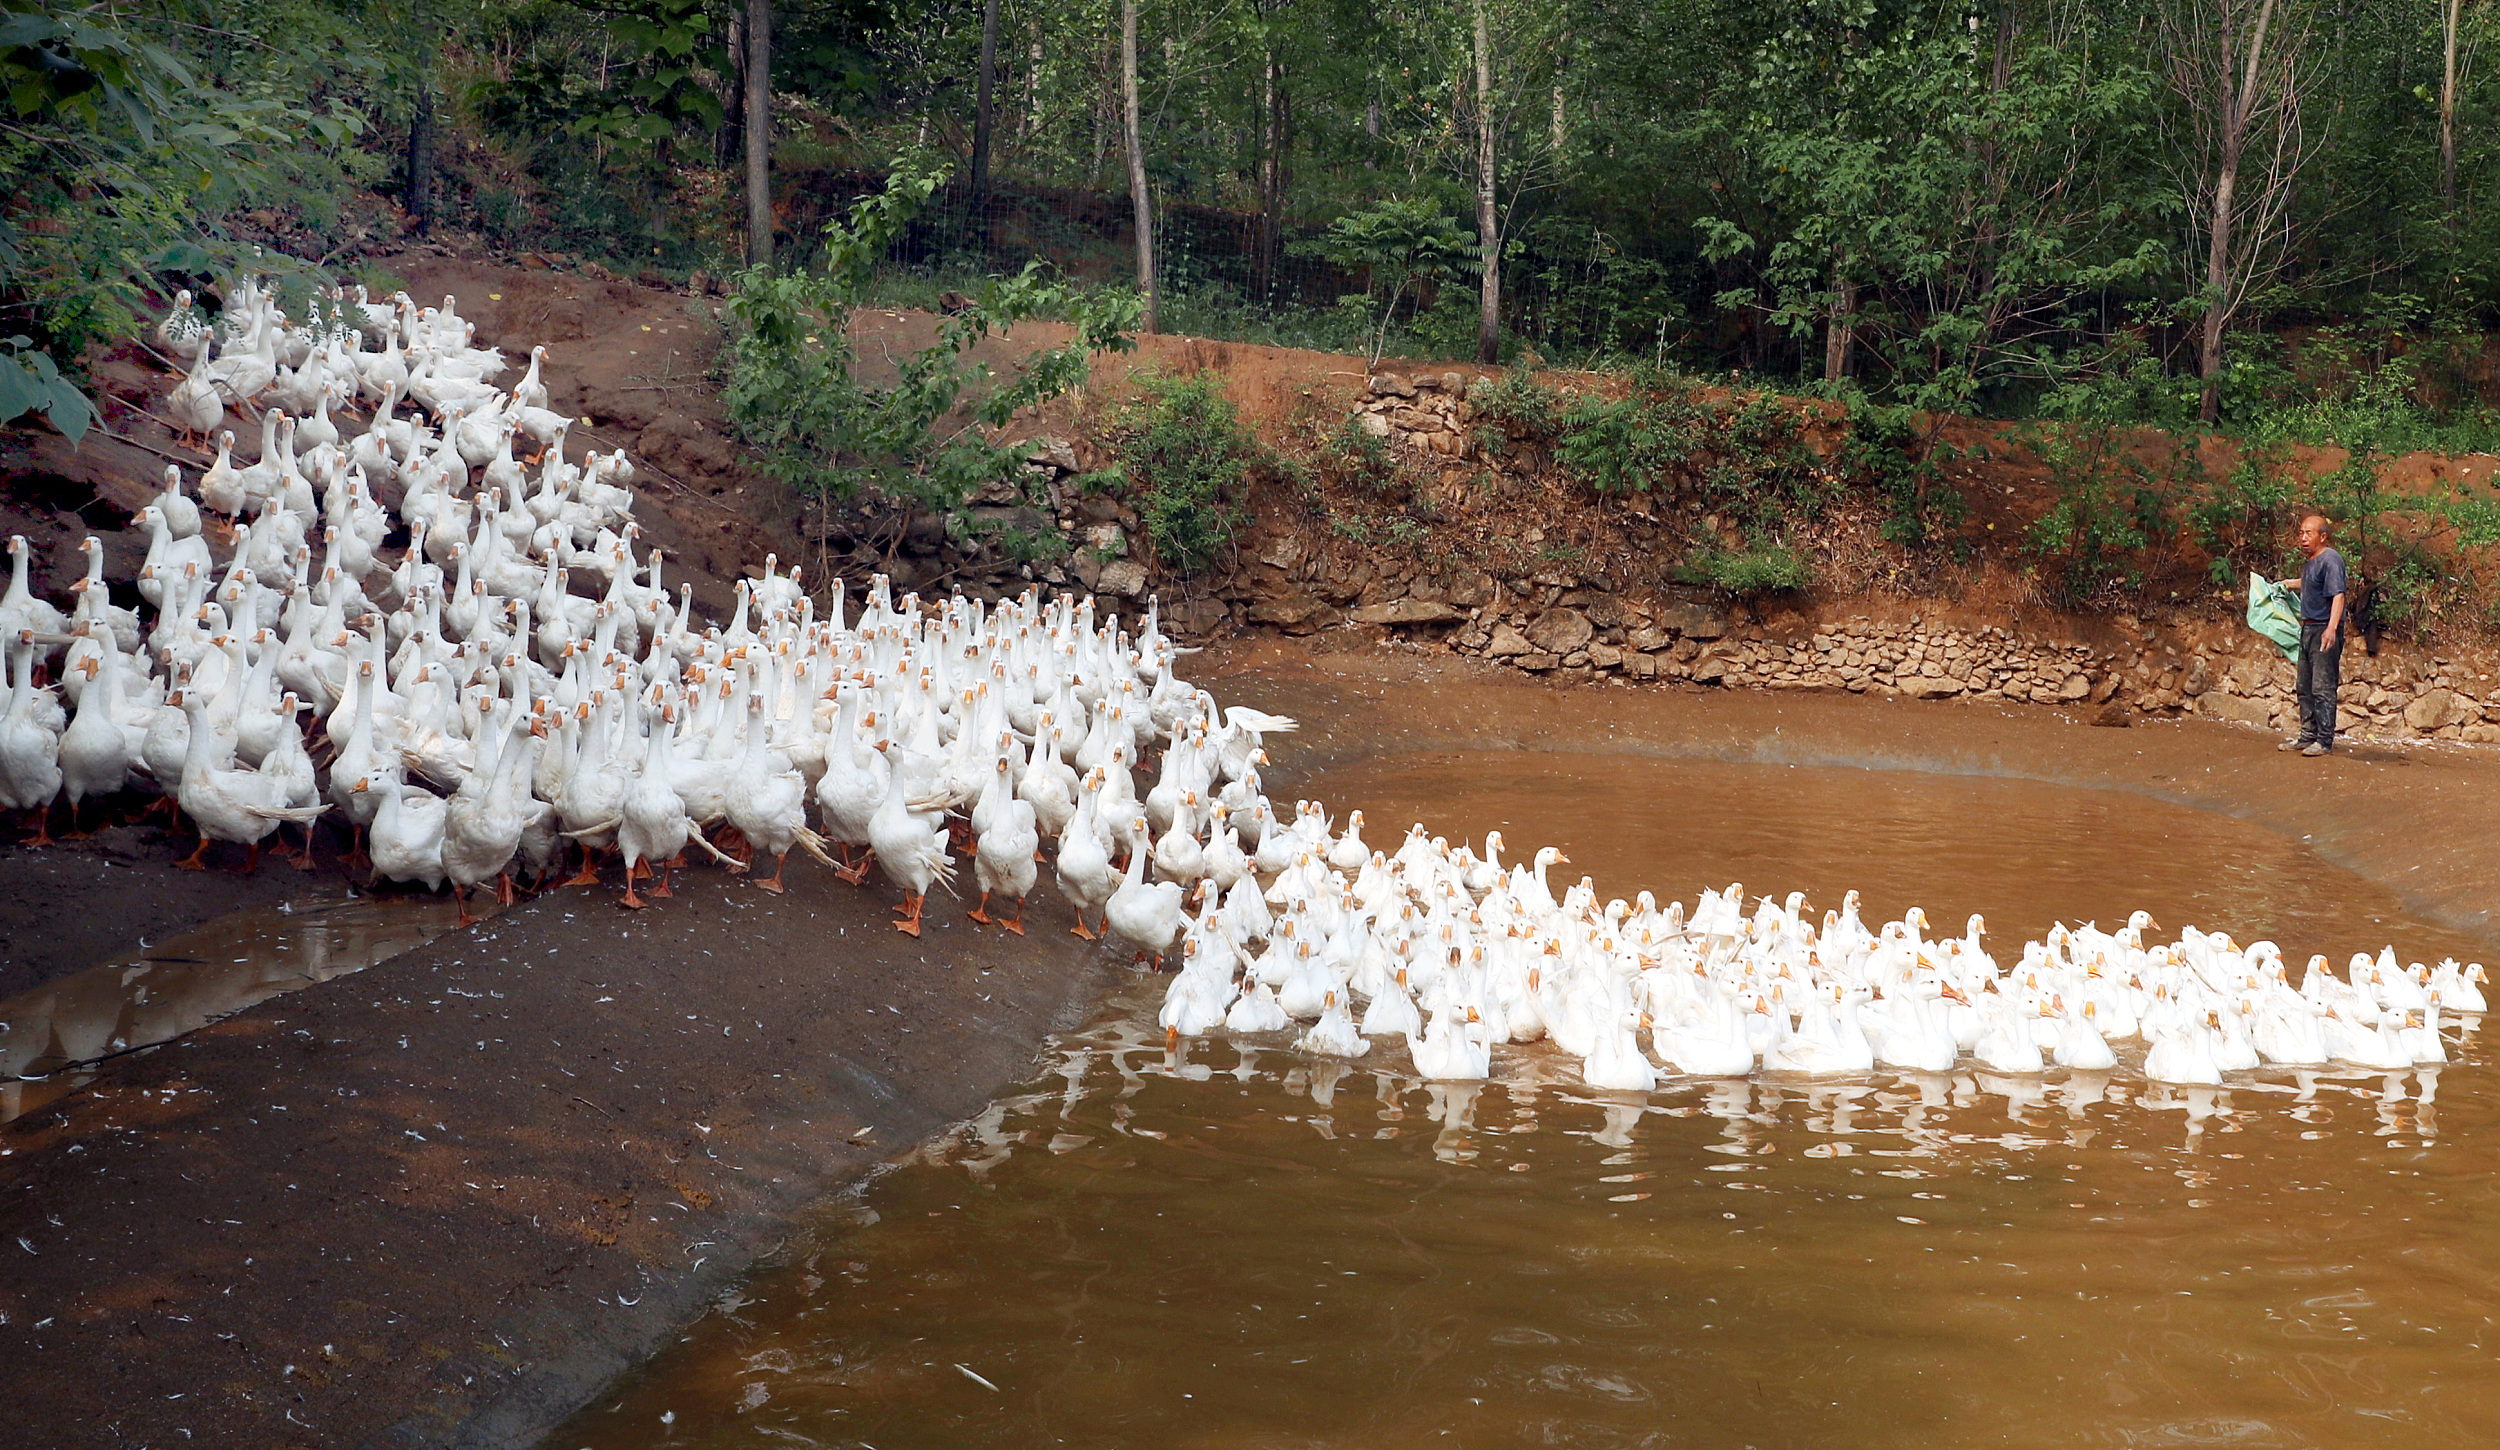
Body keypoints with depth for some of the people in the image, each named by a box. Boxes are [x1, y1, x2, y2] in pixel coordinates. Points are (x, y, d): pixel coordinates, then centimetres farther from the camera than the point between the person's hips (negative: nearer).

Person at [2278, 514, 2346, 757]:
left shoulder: (2330, 560, -15)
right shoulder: (2311, 562, 14)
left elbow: (2338, 595, -24)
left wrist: (2331, 628, -35)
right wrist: (2290, 584, 53)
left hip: (2324, 630, -10)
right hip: (2308, 628, 10)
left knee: (2322, 688, -8)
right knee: (2305, 688, 14)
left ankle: (2325, 741, -3)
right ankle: (2308, 736, 23)